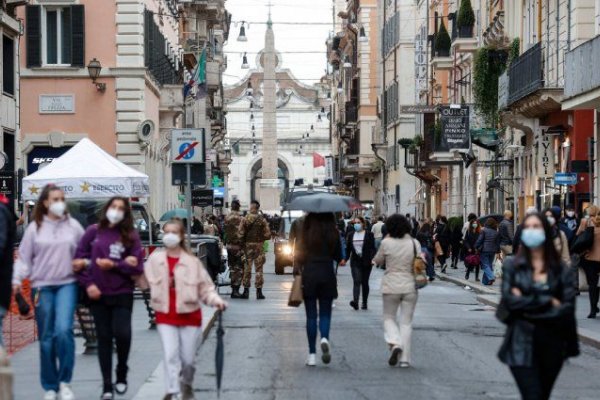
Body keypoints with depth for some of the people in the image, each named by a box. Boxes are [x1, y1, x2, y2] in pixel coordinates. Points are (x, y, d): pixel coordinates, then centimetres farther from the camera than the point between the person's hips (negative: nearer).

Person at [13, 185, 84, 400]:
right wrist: (17, 280, -6)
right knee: (46, 338, 5)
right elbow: (24, 257, 3)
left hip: (67, 284, -1)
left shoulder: (73, 226, 4)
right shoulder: (35, 228, 2)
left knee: (63, 330, -19)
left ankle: (65, 382, -6)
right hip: (42, 287, 1)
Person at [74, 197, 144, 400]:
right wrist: (87, 284, -6)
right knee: (104, 337, 4)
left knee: (122, 333, -13)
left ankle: (121, 375, 13)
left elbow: (137, 267, -3)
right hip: (97, 293, 1)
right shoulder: (93, 231, 4)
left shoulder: (130, 235, 2)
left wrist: (114, 265, -14)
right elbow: (79, 259, 3)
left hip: (122, 293, -1)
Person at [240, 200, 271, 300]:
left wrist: (243, 243, 7)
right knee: (259, 269, 4)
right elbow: (267, 234, -7)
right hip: (259, 246, -1)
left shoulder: (245, 219, -6)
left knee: (247, 268, 9)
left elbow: (241, 234, -7)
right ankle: (259, 291, 3)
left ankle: (246, 290, 11)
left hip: (248, 245, 1)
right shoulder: (262, 220, -6)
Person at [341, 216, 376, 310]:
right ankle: (355, 302, -26)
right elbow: (348, 248, 12)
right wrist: (345, 259, 0)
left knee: (364, 282, 7)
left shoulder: (369, 234, -2)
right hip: (355, 262, 2)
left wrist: (372, 258, -20)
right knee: (357, 281, -12)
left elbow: (372, 248, -6)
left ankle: (365, 302, 18)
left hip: (366, 262, -2)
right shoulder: (351, 235, 10)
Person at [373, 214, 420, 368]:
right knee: (406, 322, 8)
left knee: (389, 317, 16)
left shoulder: (387, 243, -10)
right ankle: (404, 358, 6)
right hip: (410, 286, 2)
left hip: (391, 286, -2)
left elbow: (378, 260, 5)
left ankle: (395, 343, -11)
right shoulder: (414, 243, -5)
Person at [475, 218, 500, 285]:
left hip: (484, 250, -5)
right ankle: (486, 281, 13)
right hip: (493, 251, 5)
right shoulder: (496, 233, 6)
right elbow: (498, 243, 10)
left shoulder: (484, 231, -8)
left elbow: (479, 240, -8)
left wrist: (476, 247, 2)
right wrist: (498, 252, 15)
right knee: (489, 265, 11)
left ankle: (491, 277, -25)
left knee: (485, 265, -3)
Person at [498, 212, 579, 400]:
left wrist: (527, 305, -9)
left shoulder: (562, 270, 2)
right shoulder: (512, 265, 1)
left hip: (552, 344, 2)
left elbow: (568, 309, -7)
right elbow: (509, 300, -11)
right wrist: (549, 302, -10)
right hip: (522, 344, -2)